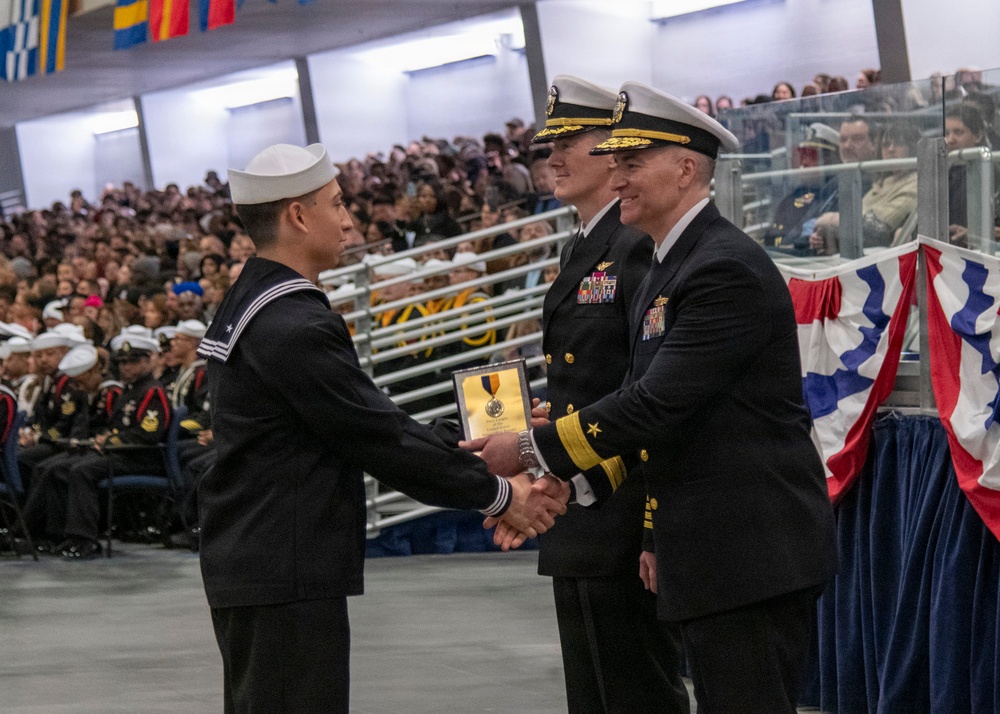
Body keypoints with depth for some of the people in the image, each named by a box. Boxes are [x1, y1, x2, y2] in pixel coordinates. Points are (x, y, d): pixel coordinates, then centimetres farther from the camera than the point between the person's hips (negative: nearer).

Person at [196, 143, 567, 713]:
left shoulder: (251, 302, 13)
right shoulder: (295, 326, -20)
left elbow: (368, 423, 15)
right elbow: (380, 437, -16)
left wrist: (470, 464, 12)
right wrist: (497, 495, -7)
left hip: (249, 561, 11)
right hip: (285, 574, -11)